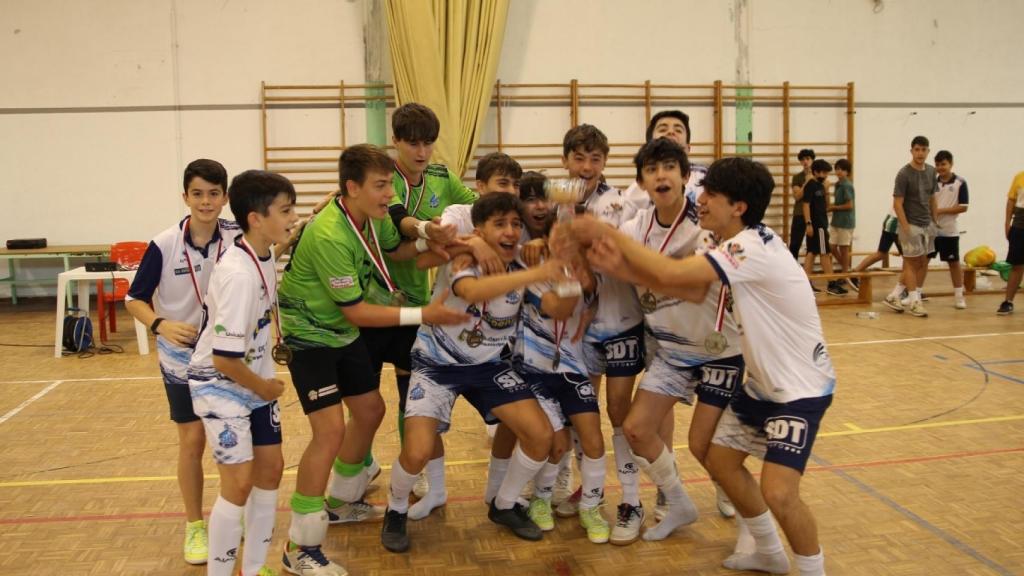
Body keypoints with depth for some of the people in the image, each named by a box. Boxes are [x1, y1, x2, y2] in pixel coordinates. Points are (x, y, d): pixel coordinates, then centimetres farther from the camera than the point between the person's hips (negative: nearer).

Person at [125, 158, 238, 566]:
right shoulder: (164, 245, -17)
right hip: (183, 358, -1)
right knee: (192, 441, 5)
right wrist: (160, 325, -26)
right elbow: (134, 299, -8)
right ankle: (194, 526, 22)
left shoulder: (237, 238, -14)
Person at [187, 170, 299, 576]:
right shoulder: (239, 274, -29)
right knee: (240, 481, -9)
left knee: (271, 467, 10)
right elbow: (225, 358, -28)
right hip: (220, 384, -8)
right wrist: (263, 387, -13)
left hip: (257, 380, 9)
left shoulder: (264, 254, -3)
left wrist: (273, 345, 10)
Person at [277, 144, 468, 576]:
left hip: (345, 330, 9)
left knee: (370, 410, 16)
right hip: (309, 334, -9)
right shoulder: (329, 236, -31)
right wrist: (424, 315, -26)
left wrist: (428, 241, -6)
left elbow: (393, 250, 15)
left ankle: (342, 502, 39)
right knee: (330, 430, -16)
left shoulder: (372, 216, -7)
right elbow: (356, 311, -27)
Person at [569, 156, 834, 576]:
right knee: (720, 460, 15)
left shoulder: (752, 248, -28)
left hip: (801, 386, -10)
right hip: (763, 382, 10)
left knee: (778, 493, -18)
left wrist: (610, 235, -25)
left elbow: (671, 274, -35)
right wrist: (622, 266, -14)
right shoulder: (739, 246, 3)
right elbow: (694, 292, -4)